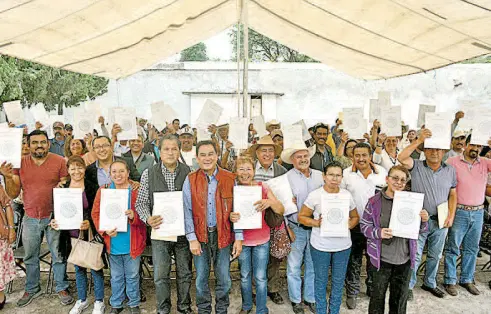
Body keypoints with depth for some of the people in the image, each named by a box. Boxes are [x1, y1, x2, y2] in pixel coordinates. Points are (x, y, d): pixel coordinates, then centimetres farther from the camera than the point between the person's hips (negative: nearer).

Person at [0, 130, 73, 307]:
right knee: (30, 257, 17)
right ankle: (32, 289, 36)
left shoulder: (59, 161, -7)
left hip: (54, 217, -3)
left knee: (58, 255, 8)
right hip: (30, 218, 3)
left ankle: (62, 288, 25)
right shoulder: (20, 163, 2)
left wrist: (63, 185, -23)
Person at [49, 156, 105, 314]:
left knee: (95, 268, 5)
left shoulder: (92, 188, -9)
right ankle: (82, 300, 35)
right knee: (79, 269, 18)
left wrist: (89, 222, -26)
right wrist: (54, 222, -9)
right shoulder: (62, 188, 3)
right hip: (72, 235, 4)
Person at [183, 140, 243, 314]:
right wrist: (192, 239, -9)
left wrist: (239, 237, -4)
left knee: (224, 278, 11)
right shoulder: (190, 180, -3)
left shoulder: (230, 179, -3)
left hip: (223, 234, 0)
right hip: (200, 235, 0)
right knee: (201, 278, 13)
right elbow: (187, 211, -3)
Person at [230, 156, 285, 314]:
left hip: (261, 240, -1)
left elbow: (281, 211, -12)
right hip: (241, 240, 1)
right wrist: (231, 217, -25)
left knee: (260, 277, 7)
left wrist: (270, 202, -33)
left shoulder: (262, 188, -10)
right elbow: (227, 213, 0)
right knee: (245, 276, 17)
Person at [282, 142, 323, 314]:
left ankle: (310, 298, 34)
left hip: (316, 228, 3)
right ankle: (296, 300, 28)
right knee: (294, 267, 10)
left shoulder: (320, 176, 3)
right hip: (295, 228, -3)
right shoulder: (286, 177, -8)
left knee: (313, 266, 16)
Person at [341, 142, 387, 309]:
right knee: (354, 260, 10)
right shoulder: (346, 174, -8)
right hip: (355, 224, -2)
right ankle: (352, 293, 26)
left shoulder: (382, 172, -1)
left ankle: (373, 288, 38)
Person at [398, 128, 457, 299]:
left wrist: (451, 216, -2)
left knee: (435, 255, 18)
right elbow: (401, 158, -27)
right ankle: (409, 285, 21)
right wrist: (419, 140, -29)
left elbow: (453, 195, 7)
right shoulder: (417, 166, -7)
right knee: (415, 255, 4)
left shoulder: (450, 170, 4)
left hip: (441, 221, 4)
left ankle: (430, 283, 38)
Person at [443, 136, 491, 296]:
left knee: (472, 248, 15)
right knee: (453, 248, 5)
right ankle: (450, 281, 17)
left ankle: (467, 279, 30)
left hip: (478, 212, 5)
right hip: (459, 212, -4)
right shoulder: (453, 161, -8)